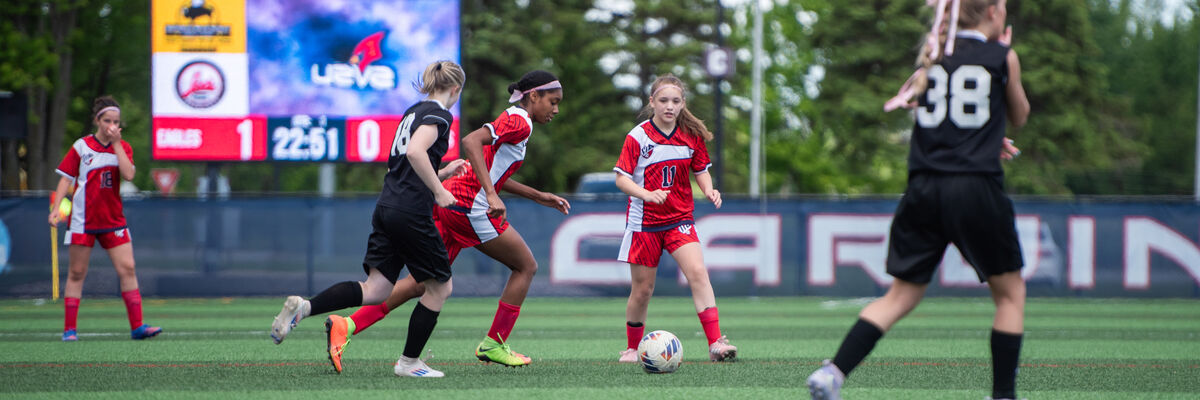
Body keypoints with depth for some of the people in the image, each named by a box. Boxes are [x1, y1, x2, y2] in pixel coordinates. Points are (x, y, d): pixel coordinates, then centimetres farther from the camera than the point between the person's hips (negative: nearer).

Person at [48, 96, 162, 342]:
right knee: (77, 273, 1)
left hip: (113, 218, 2)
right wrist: (55, 208, -9)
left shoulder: (123, 148, 5)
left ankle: (137, 326, -5)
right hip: (83, 219, -2)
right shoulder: (81, 146, -1)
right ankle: (69, 328, 6)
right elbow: (66, 179, 0)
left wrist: (116, 144, -12)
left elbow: (128, 175, -12)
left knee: (127, 269, -6)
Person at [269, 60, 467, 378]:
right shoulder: (439, 115, -8)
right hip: (412, 212, -9)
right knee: (440, 288, 8)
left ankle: (303, 307, -14)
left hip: (386, 207, 9)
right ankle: (409, 362, 12)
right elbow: (415, 152, -26)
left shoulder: (414, 111, 19)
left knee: (376, 290, 2)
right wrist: (439, 191, -20)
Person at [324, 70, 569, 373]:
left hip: (449, 200, 9)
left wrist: (538, 196, 31)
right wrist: (491, 195, -30)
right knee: (526, 266, 7)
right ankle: (494, 345, 10)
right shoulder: (519, 123, -9)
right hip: (470, 205, -9)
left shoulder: (511, 120, 22)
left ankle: (346, 325, -7)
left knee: (423, 282, 5)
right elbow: (471, 142, -24)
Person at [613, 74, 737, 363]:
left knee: (698, 273, -18)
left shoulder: (692, 135, 1)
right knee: (642, 289, 5)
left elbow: (701, 170, 13)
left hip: (680, 220, 2)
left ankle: (716, 344, -23)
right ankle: (632, 348, 26)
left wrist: (709, 190, -8)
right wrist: (647, 194, -28)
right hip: (644, 222, -2)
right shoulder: (638, 137, -10)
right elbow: (621, 178, -11)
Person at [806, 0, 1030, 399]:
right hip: (977, 188, -4)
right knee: (1010, 293, 14)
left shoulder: (934, 55, 13)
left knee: (901, 295, 9)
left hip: (924, 187, 4)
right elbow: (1019, 116, 19)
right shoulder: (1003, 58, 1)